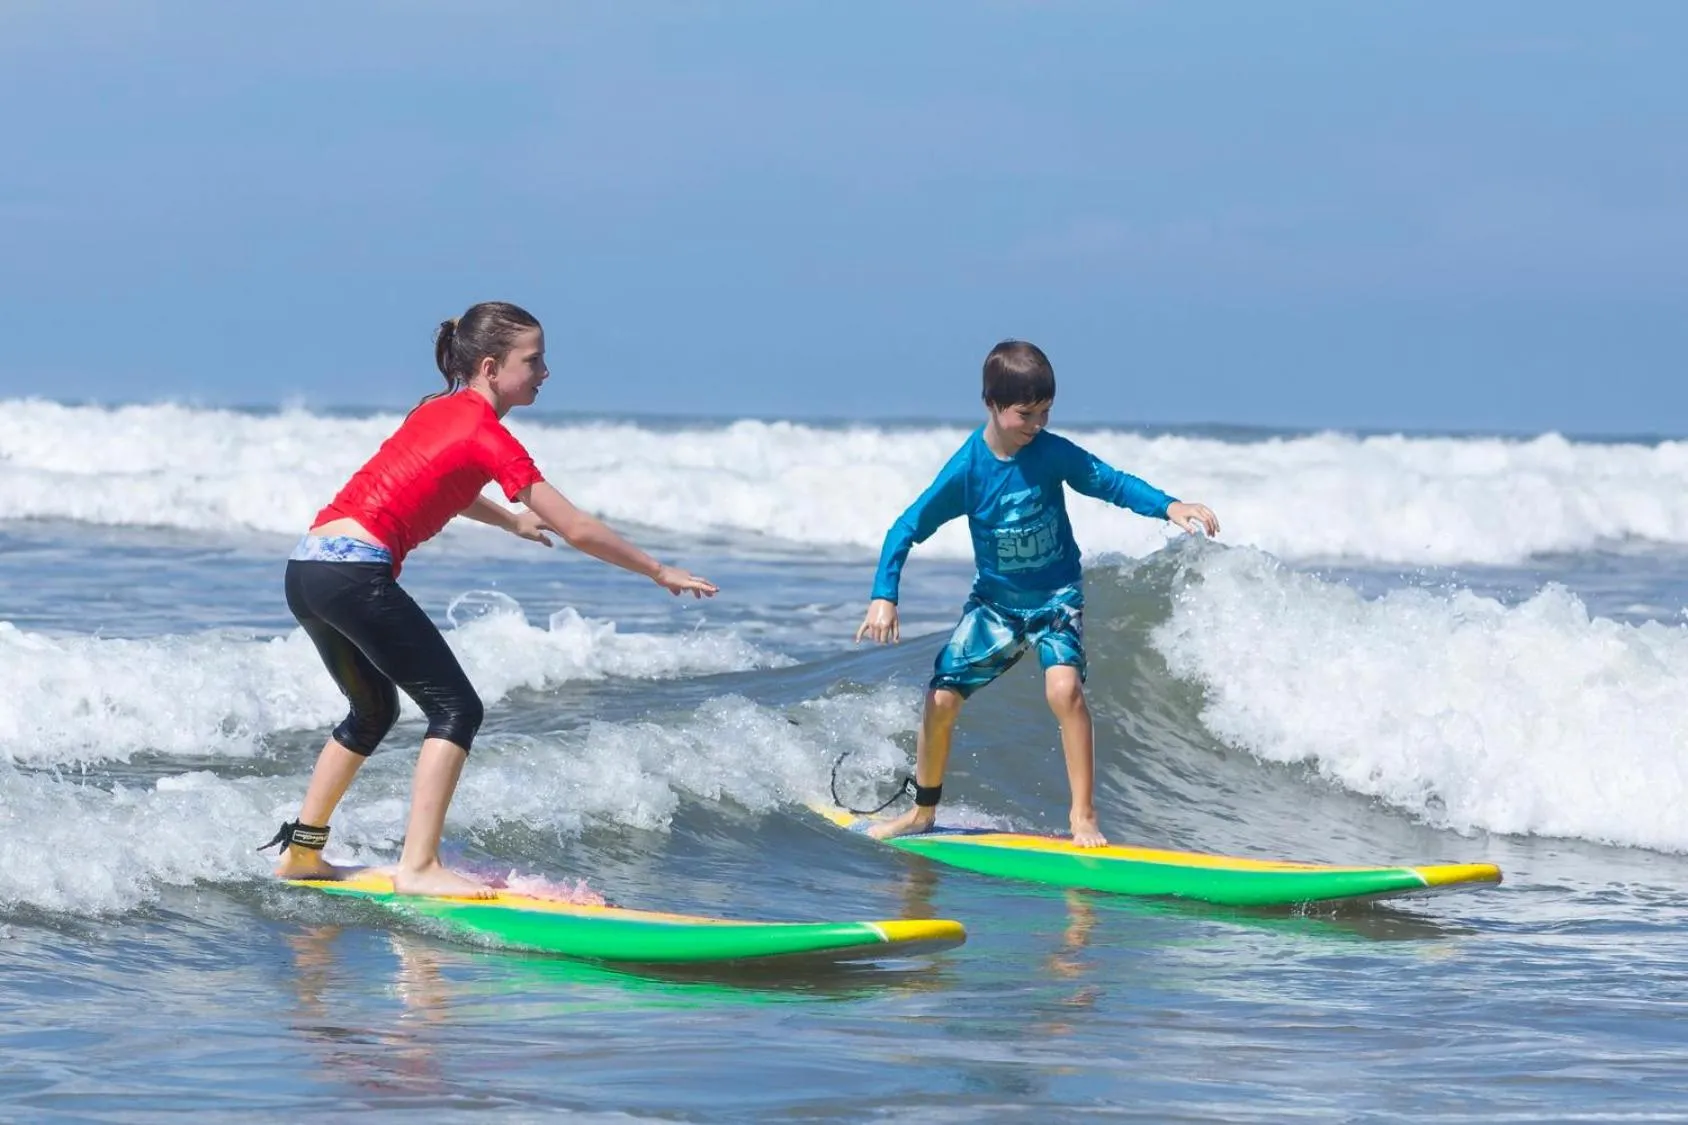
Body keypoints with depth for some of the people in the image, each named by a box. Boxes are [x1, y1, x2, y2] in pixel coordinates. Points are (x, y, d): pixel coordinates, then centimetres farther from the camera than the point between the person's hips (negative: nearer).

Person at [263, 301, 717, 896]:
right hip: (356, 569, -9)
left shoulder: (436, 410, 19)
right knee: (455, 708, -3)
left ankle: (300, 852, 32)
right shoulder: (488, 435, -6)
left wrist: (510, 520, 55)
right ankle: (418, 866, -11)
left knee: (373, 709, 27)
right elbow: (577, 531, -6)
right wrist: (659, 572, 4)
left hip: (305, 567, 9)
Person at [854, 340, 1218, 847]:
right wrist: (884, 597, -22)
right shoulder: (967, 469, -17)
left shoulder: (1052, 452, -15)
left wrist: (1170, 507, -21)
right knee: (941, 700, -3)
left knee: (1063, 686, -26)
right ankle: (923, 811, 21)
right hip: (995, 601, 1)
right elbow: (907, 529, -12)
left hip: (1055, 596, -1)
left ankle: (1084, 817, -18)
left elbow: (1111, 482, -6)